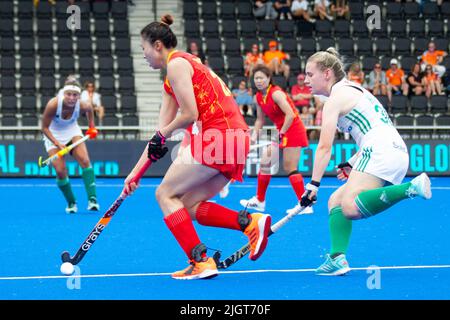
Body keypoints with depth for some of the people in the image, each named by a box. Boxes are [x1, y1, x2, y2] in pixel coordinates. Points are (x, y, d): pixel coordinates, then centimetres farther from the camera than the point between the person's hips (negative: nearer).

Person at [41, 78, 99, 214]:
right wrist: (58, 144, -29)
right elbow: (45, 128, -20)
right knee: (60, 171, -12)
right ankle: (71, 203, 10)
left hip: (72, 132, 2)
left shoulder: (82, 106, -25)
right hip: (53, 135, -2)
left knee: (85, 161, -22)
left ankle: (92, 199, -23)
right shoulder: (53, 105, -33)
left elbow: (90, 108, 3)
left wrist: (91, 126, 4)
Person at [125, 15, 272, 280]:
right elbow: (161, 133, 26)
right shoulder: (170, 82, 26)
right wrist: (136, 172, 24)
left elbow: (190, 114, -13)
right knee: (190, 206, 11)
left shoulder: (177, 63, -4)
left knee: (166, 194, 0)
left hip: (218, 135, -9)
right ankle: (252, 223, -4)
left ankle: (201, 262, -8)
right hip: (237, 138, 9)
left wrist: (163, 135, 4)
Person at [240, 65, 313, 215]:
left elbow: (290, 114, -26)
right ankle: (260, 200, 20)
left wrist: (281, 133, -23)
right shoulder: (258, 97, 6)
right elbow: (260, 119, 17)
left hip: (293, 130, -9)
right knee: (265, 163, 9)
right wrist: (254, 135, 4)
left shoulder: (276, 93, -19)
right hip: (280, 131, 9)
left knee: (290, 168, -12)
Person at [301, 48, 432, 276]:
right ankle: (337, 258, -5)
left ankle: (412, 188, -34)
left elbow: (324, 147, -7)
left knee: (351, 208, -27)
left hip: (380, 153, -10)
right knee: (336, 201, 10)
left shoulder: (336, 97, -1)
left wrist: (314, 184, -7)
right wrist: (352, 163, 23)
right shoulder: (354, 89, 27)